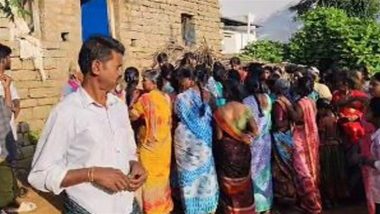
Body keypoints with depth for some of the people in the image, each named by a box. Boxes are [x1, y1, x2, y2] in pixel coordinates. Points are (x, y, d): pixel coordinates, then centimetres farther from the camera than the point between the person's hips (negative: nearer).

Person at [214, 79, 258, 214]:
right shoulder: (245, 108, -8)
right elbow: (256, 132, -12)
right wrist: (244, 135, 3)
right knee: (243, 183, 20)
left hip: (227, 149, -2)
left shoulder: (221, 111, -15)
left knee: (229, 184, 16)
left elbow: (219, 136, -13)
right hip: (243, 149, 2)